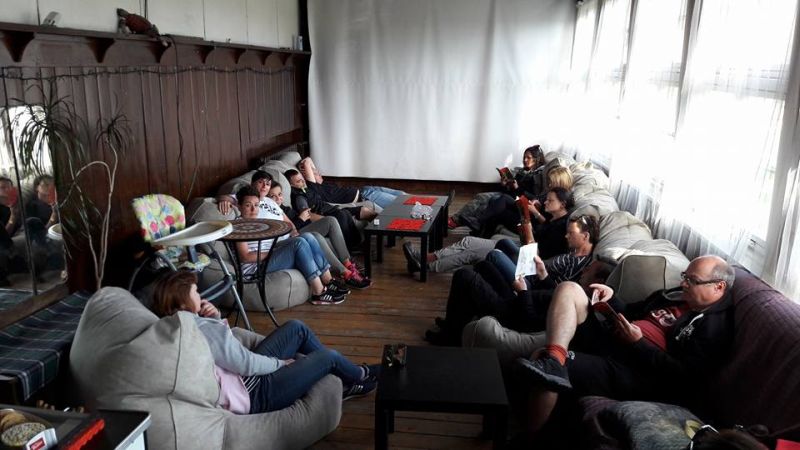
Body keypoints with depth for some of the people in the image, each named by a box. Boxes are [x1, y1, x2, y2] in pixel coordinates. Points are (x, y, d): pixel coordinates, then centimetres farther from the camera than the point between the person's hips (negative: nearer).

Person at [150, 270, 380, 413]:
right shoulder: (205, 330, -30)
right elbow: (247, 364, -24)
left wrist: (215, 316, -7)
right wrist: (281, 363, -7)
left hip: (246, 372, 10)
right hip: (253, 395, -10)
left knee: (296, 328, 12)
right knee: (329, 357, -1)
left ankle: (345, 381, 25)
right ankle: (361, 376, 35)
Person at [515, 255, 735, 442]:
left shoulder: (715, 326, -8)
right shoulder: (678, 296, 18)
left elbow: (683, 377, -19)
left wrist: (638, 343, -19)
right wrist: (610, 299, 7)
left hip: (630, 368, -9)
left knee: (542, 366, -28)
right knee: (568, 289, -9)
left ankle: (528, 438, -12)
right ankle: (553, 359, -29)